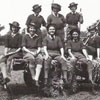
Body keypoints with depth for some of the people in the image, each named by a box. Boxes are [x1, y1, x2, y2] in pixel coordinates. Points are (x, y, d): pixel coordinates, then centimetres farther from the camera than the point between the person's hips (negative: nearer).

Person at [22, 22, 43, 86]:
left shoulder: (38, 37, 14)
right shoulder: (25, 36, 7)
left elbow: (39, 48, 8)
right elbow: (24, 48, -1)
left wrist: (36, 52, -14)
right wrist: (31, 52, -15)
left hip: (36, 52, 2)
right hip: (27, 52, -2)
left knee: (40, 59, -32)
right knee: (31, 58, -37)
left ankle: (36, 79, -40)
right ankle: (33, 77, -29)